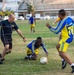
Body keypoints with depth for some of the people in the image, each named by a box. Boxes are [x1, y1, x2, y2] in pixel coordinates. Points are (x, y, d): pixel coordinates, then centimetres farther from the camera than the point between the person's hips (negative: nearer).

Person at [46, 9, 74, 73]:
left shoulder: (62, 22, -20)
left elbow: (56, 31, -18)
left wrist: (49, 27, -6)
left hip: (66, 38, -9)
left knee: (62, 52, -10)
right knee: (58, 46, 24)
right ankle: (64, 60, 21)